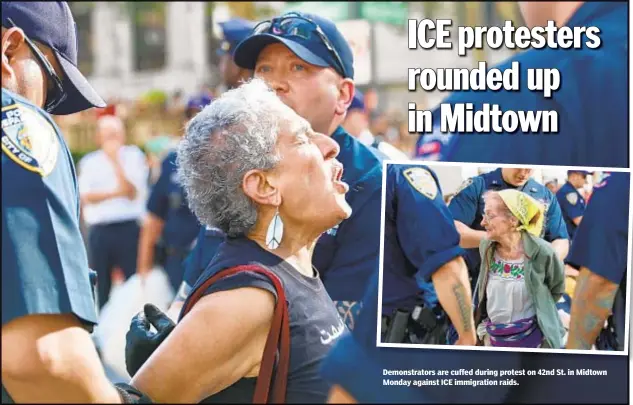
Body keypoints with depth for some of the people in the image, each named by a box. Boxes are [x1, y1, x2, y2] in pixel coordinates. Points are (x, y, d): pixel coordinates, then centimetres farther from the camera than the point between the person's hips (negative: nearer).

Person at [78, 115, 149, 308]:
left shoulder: (133, 156, 5)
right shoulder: (89, 162, 12)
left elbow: (131, 192, -6)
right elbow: (86, 196, 0)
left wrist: (115, 161, -9)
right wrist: (115, 193, -11)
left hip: (128, 228, -2)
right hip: (99, 230, 2)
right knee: (100, 284, 6)